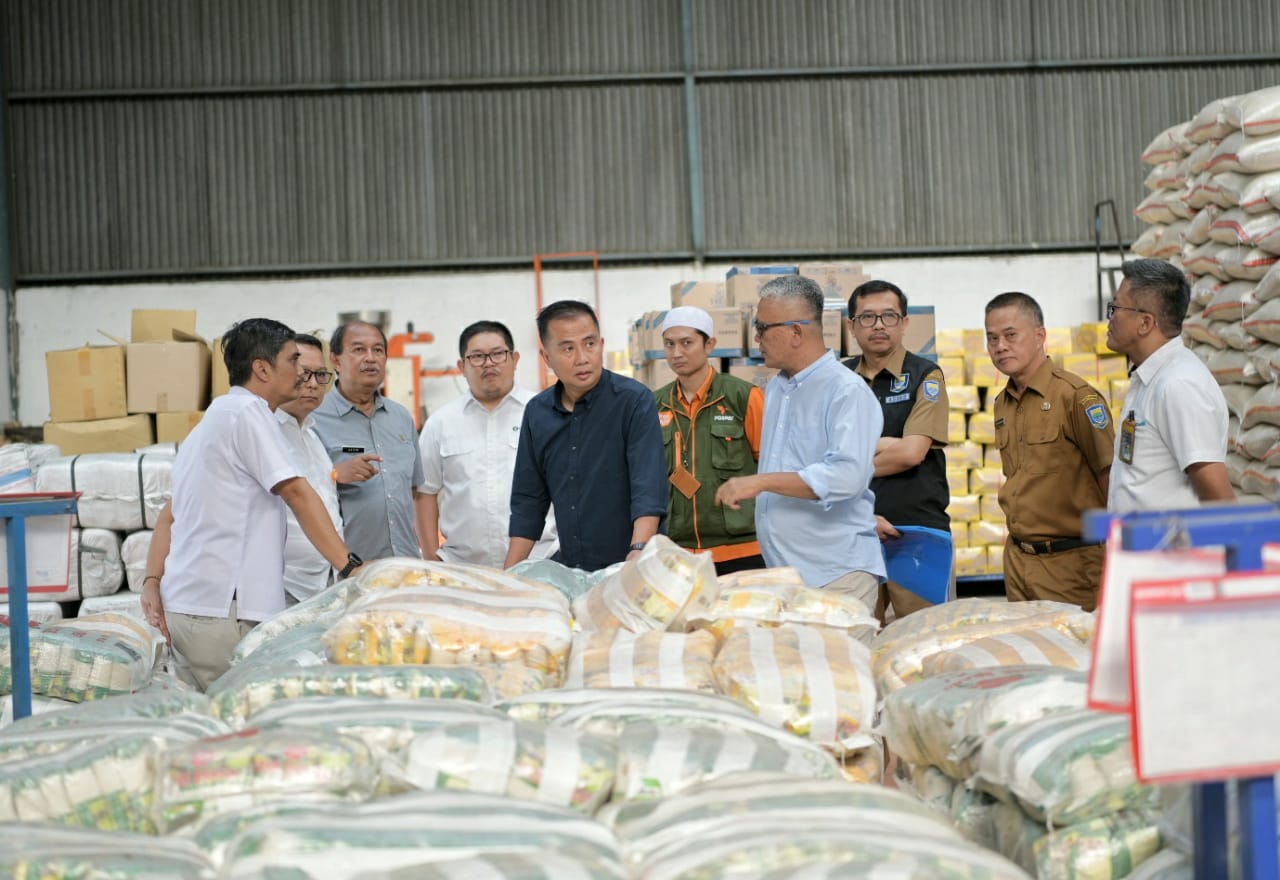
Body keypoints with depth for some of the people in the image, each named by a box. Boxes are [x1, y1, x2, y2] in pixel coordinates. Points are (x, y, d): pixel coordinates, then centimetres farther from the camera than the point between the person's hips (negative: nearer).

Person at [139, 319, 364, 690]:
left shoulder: (212, 420, 23)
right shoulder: (248, 412, -8)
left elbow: (171, 516, 20)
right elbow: (297, 493, -14)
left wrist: (153, 580, 13)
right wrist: (350, 565, -17)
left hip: (183, 604, 10)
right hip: (222, 609, -10)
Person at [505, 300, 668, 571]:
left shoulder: (634, 401, -8)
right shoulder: (536, 412, 8)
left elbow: (649, 488, -18)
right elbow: (528, 500, 12)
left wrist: (639, 551, -32)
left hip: (625, 569, -4)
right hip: (567, 568, 5)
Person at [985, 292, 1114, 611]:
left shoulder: (1075, 395, -12)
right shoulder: (1002, 404, 12)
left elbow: (1111, 473, -12)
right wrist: (1016, 542, 18)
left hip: (1071, 560, -7)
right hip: (1017, 559, 7)